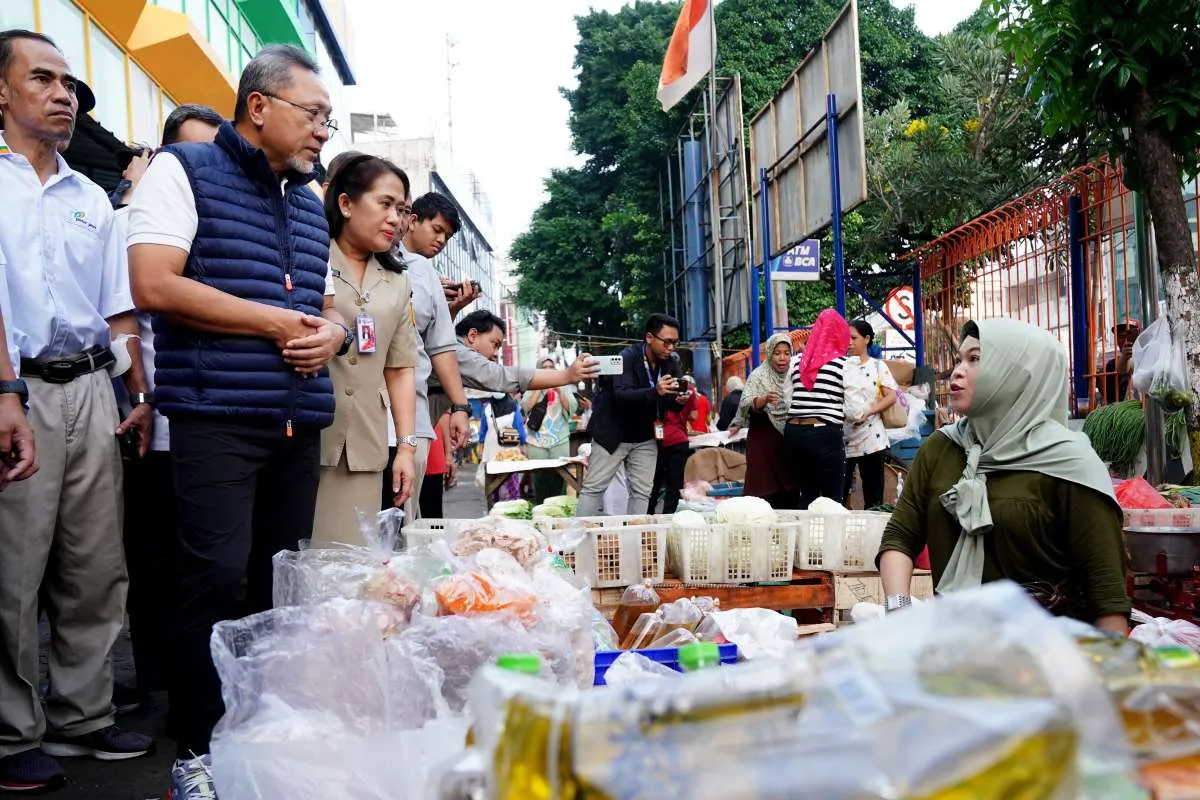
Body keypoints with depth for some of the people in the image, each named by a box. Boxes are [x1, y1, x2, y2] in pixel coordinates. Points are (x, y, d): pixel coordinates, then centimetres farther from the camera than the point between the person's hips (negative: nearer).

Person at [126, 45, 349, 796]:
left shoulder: (311, 205, 20)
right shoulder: (183, 170, 0)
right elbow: (154, 286, -12)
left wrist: (331, 333, 0)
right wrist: (273, 321, -10)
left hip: (300, 423, 6)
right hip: (217, 417, -6)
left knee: (283, 582, 8)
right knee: (219, 579, -9)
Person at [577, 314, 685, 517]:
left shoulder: (671, 363, -2)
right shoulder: (627, 357, -19)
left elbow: (670, 400, 0)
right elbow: (621, 394, -32)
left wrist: (679, 400, -24)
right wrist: (655, 391, -46)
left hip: (645, 438, 5)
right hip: (613, 433, -5)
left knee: (642, 492, 5)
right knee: (593, 487, 1)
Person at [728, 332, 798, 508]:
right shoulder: (759, 376, -5)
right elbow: (746, 405, -18)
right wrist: (764, 399, -36)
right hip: (764, 441, -4)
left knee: (790, 490, 5)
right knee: (765, 490, -7)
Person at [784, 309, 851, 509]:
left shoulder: (797, 361, 10)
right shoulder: (843, 365, -3)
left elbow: (786, 401, 12)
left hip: (793, 432, 5)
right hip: (825, 434, -5)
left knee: (807, 495, 15)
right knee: (832, 498, 2)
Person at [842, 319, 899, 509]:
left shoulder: (878, 366, 5)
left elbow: (891, 396, -3)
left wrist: (868, 412, -16)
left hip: (871, 437, -1)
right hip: (843, 436, 1)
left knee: (873, 494, 3)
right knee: (838, 492, -2)